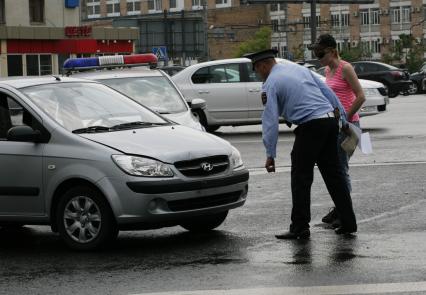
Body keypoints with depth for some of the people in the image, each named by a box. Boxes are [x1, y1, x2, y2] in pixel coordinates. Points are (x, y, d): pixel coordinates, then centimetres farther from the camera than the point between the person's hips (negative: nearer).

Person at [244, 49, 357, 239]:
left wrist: (270, 154, -4)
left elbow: (270, 120, -6)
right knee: (333, 174, 13)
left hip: (310, 127, -7)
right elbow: (328, 92, 17)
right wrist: (344, 120, 20)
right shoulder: (300, 69, 19)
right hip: (330, 120, 7)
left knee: (301, 178, 1)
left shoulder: (271, 84, -1)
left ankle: (300, 228, 3)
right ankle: (348, 223, 14)